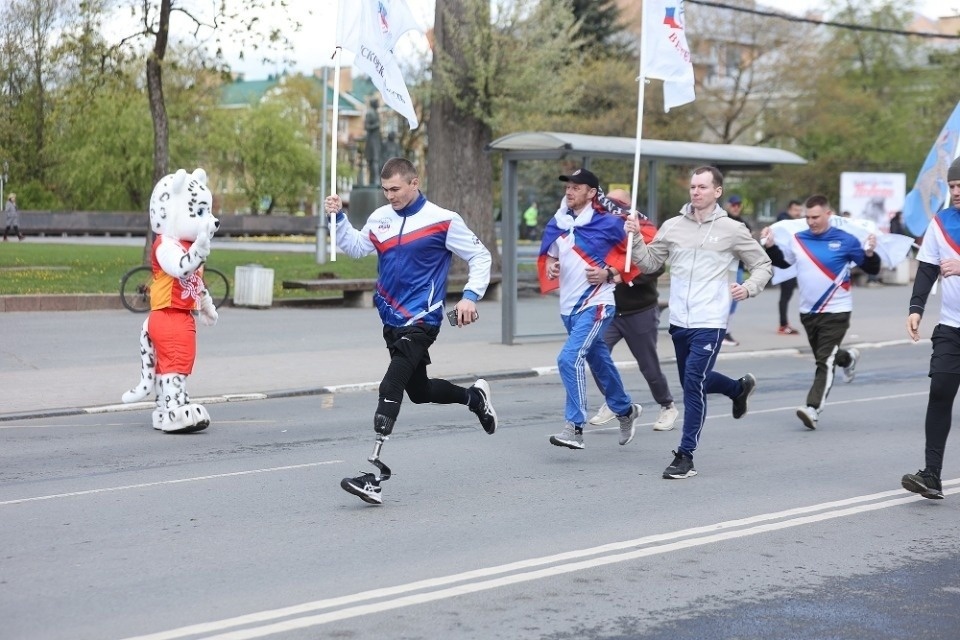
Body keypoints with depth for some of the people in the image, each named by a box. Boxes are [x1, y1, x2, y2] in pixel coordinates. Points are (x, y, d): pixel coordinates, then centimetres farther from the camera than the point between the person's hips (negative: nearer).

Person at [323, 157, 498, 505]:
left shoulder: (442, 221, -9)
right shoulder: (380, 218, 6)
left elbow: (480, 257, -3)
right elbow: (356, 247, 16)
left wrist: (470, 296, -15)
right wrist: (338, 218, 1)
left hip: (422, 321, -8)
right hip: (393, 320, 8)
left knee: (390, 389, -20)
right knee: (419, 391, 21)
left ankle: (375, 474, -23)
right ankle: (474, 396, 48)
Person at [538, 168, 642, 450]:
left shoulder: (608, 223, -12)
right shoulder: (558, 224, 7)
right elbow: (548, 255, 22)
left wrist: (609, 272, -14)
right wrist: (550, 266, -1)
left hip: (595, 304, -7)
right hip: (569, 307, 7)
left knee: (570, 359, -21)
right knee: (599, 361, 21)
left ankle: (574, 428, -17)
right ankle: (626, 411, 41)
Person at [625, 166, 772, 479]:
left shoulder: (732, 230, -3)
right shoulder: (672, 227, 5)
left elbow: (763, 265, 6)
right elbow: (649, 263, 10)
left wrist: (749, 288, -12)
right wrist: (636, 238, -6)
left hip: (710, 323, -5)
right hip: (679, 321, 5)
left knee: (694, 384, -13)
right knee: (693, 381, 19)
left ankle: (685, 456, -7)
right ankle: (739, 387, 49)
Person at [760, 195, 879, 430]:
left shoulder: (845, 240, -9)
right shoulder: (797, 239, 2)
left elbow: (872, 269, -3)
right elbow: (783, 261, 22)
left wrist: (870, 253, -23)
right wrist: (770, 246, 6)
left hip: (836, 312, -5)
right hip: (808, 312, 5)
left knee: (825, 362, -12)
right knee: (822, 357, 21)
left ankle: (813, 409, -18)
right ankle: (848, 358, 53)